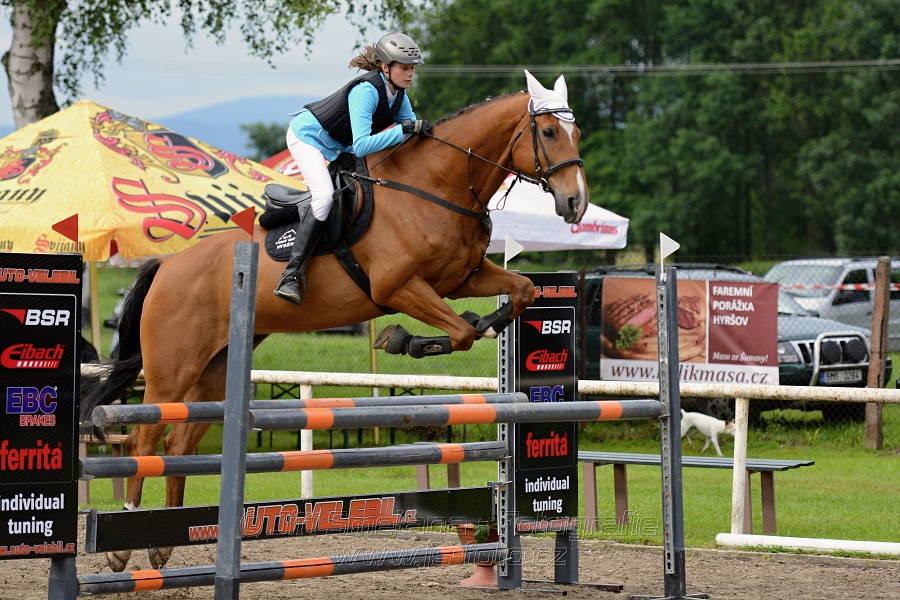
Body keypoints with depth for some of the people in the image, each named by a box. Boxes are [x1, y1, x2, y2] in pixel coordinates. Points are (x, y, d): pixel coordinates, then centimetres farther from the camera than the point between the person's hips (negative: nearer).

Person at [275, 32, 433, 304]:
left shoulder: (398, 93, -7)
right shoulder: (366, 91, -32)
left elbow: (410, 127, 3)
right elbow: (361, 146, -39)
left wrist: (420, 130, -19)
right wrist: (403, 130, -42)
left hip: (338, 148, 9)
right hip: (307, 136, -9)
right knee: (324, 195, -28)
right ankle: (292, 275, -28)